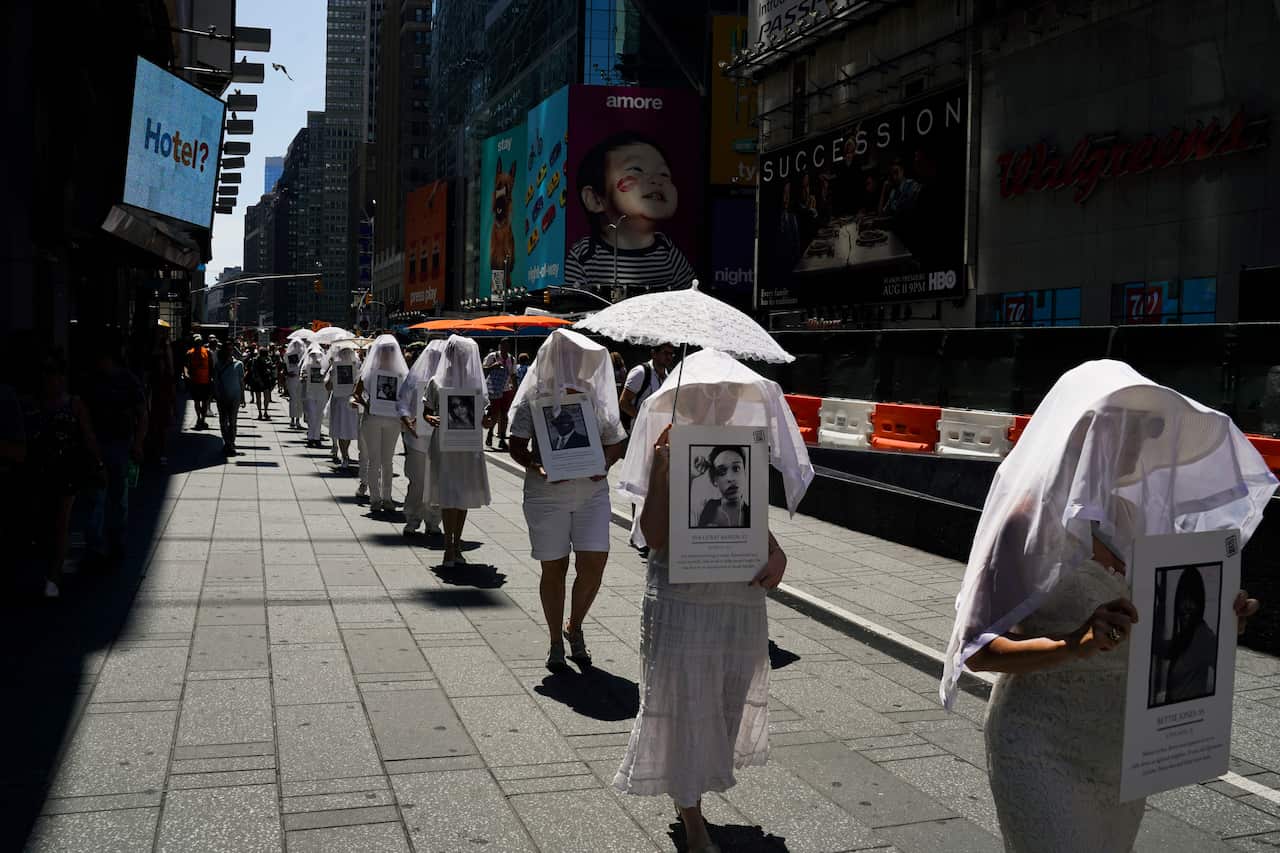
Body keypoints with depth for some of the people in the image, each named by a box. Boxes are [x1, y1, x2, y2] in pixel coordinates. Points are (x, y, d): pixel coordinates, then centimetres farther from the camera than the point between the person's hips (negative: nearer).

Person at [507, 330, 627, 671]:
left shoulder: (595, 396, 6)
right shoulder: (535, 398, -3)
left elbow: (615, 442, 13)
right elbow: (517, 447, -3)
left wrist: (605, 463, -8)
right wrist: (536, 468, -21)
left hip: (592, 492, 2)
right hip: (547, 495, -2)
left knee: (593, 563, -6)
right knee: (554, 568, 5)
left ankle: (574, 627, 21)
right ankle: (556, 641, 23)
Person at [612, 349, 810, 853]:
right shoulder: (668, 446, -9)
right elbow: (654, 536, -15)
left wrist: (776, 553, -5)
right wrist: (662, 470, -24)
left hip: (741, 597, 5)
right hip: (683, 599, -5)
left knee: (727, 702, 16)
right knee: (686, 703, 5)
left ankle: (687, 793, 38)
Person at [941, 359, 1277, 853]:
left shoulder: (1136, 514, 4)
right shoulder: (1028, 517, -16)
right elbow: (976, 650, -19)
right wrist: (1075, 645, -34)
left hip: (1124, 737, 7)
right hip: (1041, 741, -7)